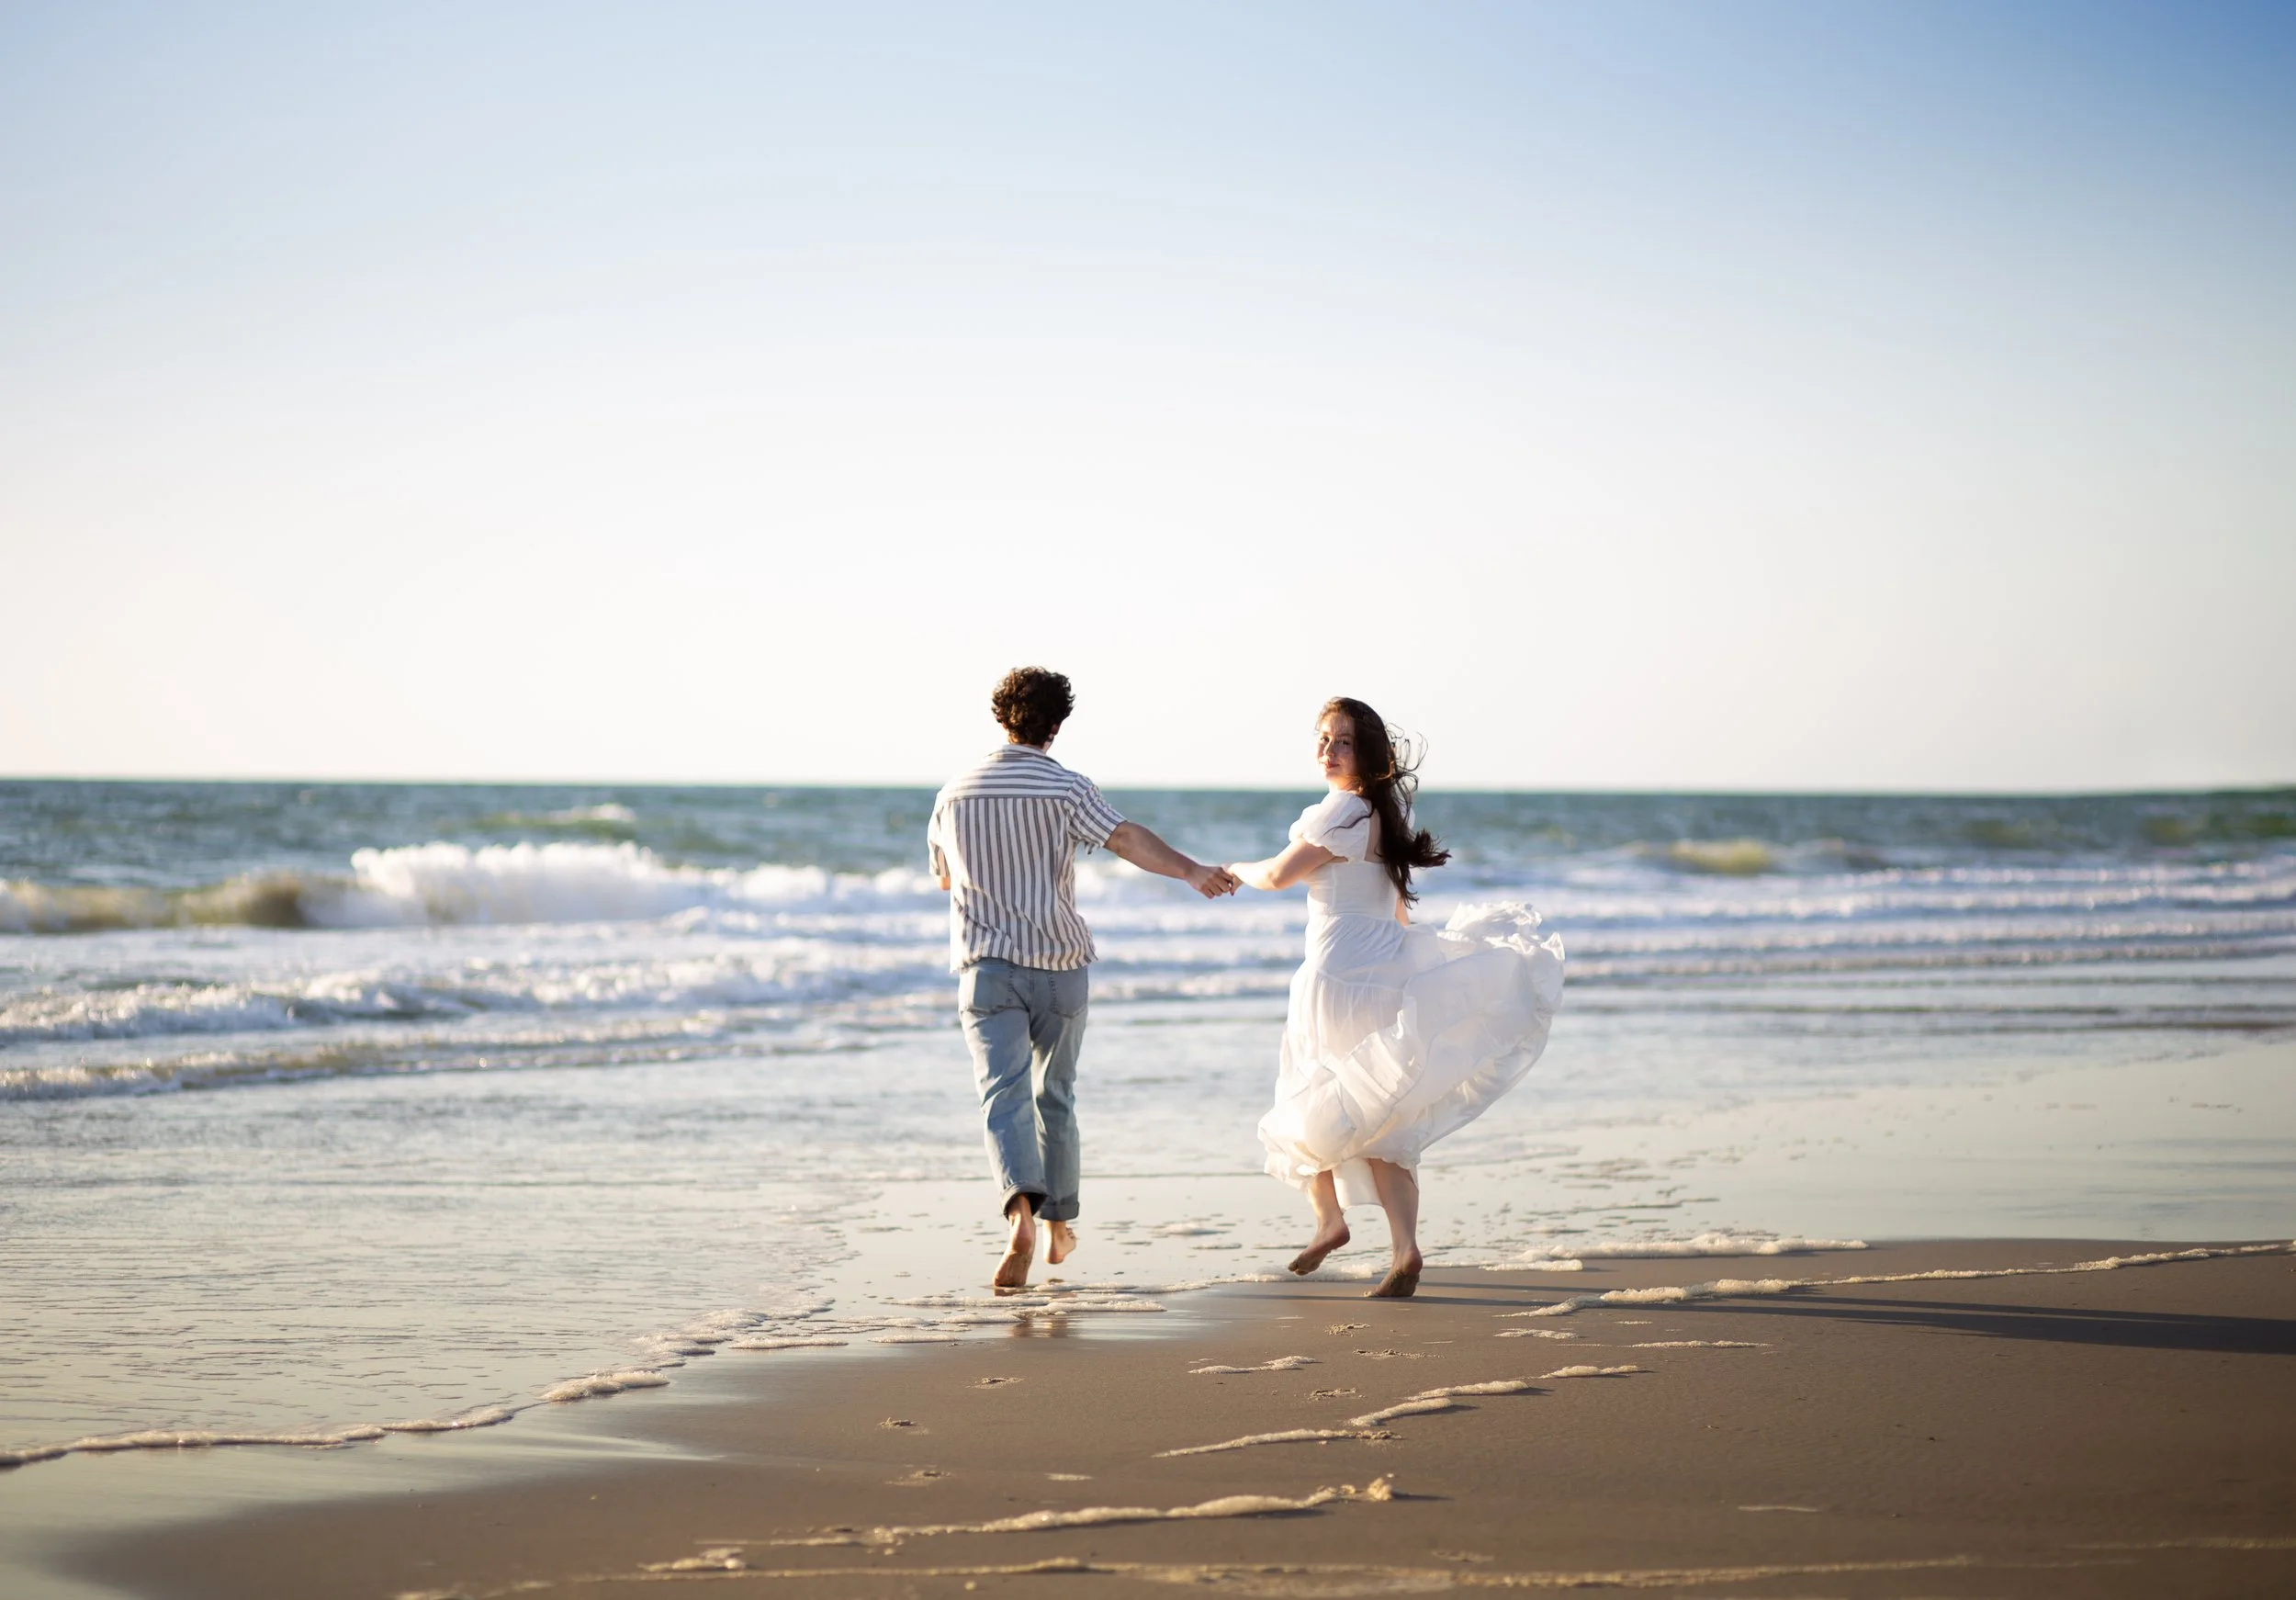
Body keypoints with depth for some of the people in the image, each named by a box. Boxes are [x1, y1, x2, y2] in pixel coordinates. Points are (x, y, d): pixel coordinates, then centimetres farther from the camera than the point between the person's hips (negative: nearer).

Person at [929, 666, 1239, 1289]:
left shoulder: (955, 794, 7)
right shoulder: (1066, 789, -5)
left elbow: (944, 875, 22)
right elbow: (1126, 839, -22)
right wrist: (1190, 870, -33)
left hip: (985, 964, 1)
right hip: (1059, 962, 0)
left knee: (1004, 1093, -10)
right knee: (1055, 1095, 16)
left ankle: (1022, 1211, -34)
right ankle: (1059, 1225, 26)